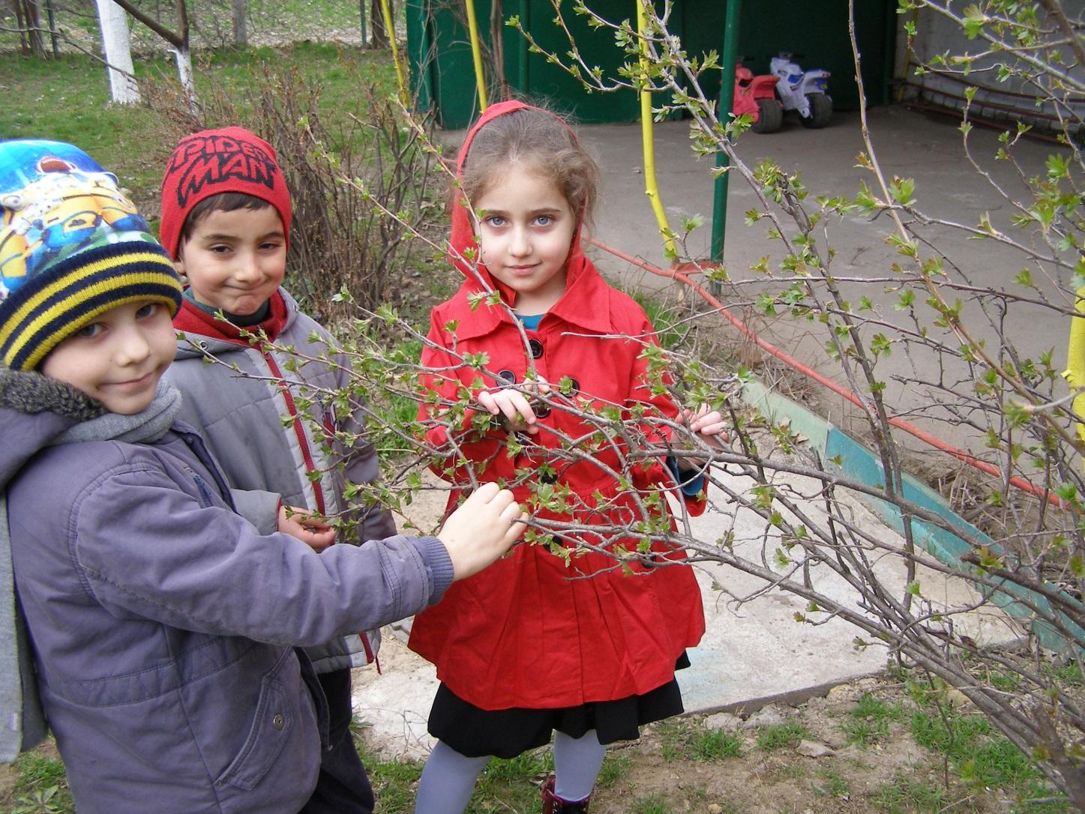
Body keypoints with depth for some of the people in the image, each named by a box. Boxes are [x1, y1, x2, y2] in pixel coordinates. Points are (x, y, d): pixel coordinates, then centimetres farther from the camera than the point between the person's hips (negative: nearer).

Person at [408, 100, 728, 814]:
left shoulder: (620, 322, -11)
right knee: (467, 738, 13)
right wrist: (483, 416, -31)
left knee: (589, 719, 25)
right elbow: (441, 456, -11)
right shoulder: (455, 326, -8)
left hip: (603, 568, 1)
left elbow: (646, 447, -7)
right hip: (496, 574, -1)